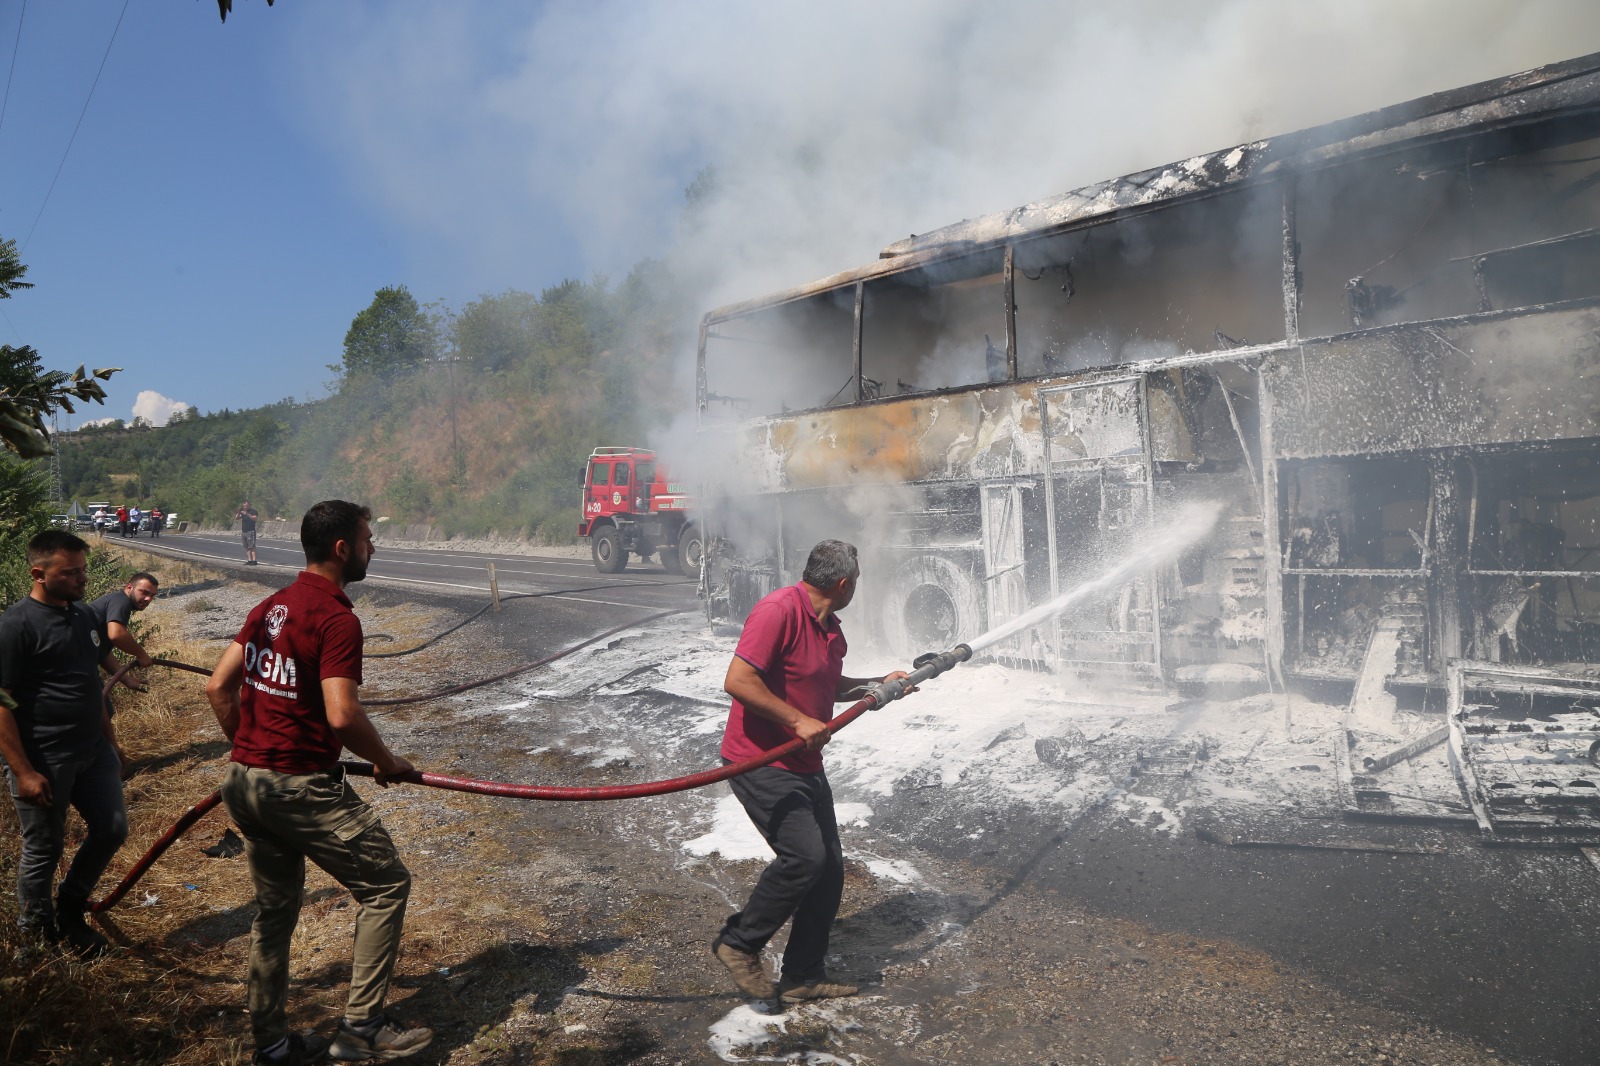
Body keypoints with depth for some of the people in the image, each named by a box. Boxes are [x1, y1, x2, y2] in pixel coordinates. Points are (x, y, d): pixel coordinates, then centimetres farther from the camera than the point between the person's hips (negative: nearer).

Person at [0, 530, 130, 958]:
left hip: (92, 751, 7)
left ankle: (70, 912, 33)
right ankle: (38, 932, 29)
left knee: (112, 829, 12)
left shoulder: (83, 615, 8)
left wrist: (110, 740, 19)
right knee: (44, 849, 7)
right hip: (43, 762, -7)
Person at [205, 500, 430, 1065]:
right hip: (301, 787, -9)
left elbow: (218, 687, 11)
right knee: (386, 884, 3)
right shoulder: (337, 619, -17)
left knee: (274, 910, 20)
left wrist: (249, 748, 19)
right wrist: (387, 761, -9)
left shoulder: (270, 607, 10)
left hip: (245, 782, 9)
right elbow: (342, 715, -25)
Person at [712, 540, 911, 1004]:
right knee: (805, 856, -20)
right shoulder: (779, 611, -19)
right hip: (761, 763, -10)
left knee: (830, 869, 9)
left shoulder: (829, 627, 12)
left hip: (806, 768, 10)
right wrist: (798, 721, -25)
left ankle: (803, 976, 22)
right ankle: (740, 943, 2)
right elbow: (737, 681, -27)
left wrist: (879, 683, 22)